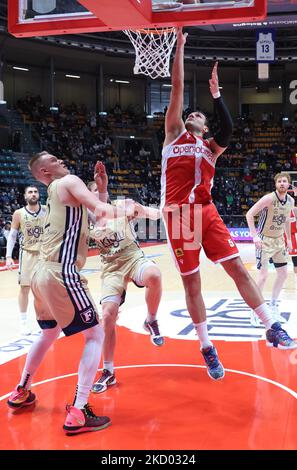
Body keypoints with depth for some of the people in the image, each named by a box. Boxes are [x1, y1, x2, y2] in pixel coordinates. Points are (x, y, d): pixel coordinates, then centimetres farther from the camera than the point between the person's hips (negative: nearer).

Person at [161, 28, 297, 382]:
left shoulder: (211, 147, 19)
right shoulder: (174, 134, 14)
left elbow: (227, 129, -3)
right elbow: (177, 87, 10)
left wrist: (216, 94, -1)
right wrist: (180, 45, 9)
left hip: (207, 212, 2)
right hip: (180, 214, -2)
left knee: (237, 268, -1)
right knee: (191, 283, 2)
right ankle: (207, 349, 12)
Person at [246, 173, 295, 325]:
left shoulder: (290, 201, 1)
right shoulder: (269, 198, -19)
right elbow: (249, 214, -20)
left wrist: (289, 239, 16)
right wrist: (255, 236, -26)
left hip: (279, 240, 7)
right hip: (265, 240, -7)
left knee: (283, 274, 9)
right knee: (263, 275, -13)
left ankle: (273, 307, 24)